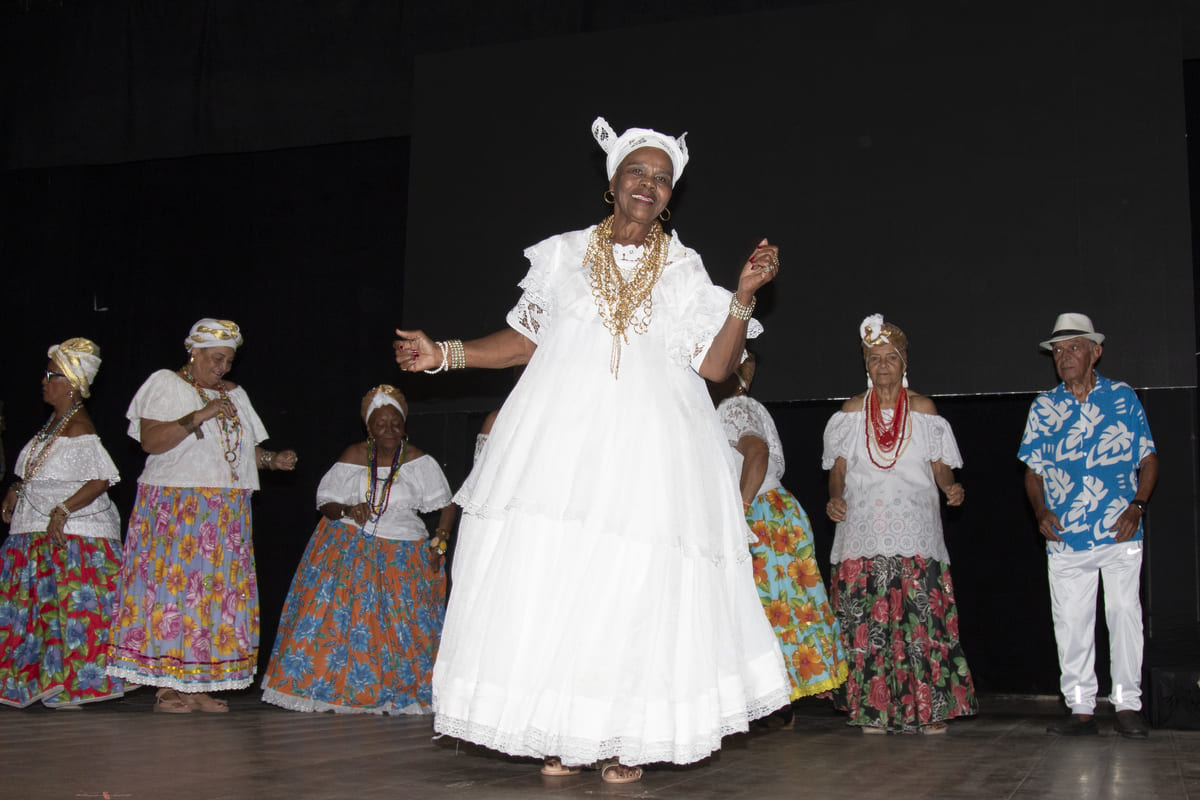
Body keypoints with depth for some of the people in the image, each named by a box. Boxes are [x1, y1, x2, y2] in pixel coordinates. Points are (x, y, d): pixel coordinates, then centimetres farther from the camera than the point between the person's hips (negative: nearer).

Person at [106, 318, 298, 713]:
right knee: (173, 582, -9)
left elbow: (245, 449, 21)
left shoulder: (235, 395, 19)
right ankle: (166, 688, -3)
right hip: (174, 510, -6)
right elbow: (150, 441, -12)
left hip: (227, 515, 6)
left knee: (219, 590, 2)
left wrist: (273, 459, 2)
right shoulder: (165, 384, 1)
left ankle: (199, 685, 7)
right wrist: (199, 416, -18)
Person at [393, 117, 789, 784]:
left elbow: (716, 364, 3)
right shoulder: (565, 254, 12)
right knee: (550, 570, -5)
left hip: (649, 438, -1)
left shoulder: (685, 271, 10)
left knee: (637, 584, -6)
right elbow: (526, 338, 17)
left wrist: (745, 295, -7)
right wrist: (446, 354, 11)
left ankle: (627, 741, 5)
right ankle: (559, 736, 6)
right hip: (562, 430, 1)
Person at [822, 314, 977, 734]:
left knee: (922, 615, -7)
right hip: (864, 531, 1)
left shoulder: (923, 408, 9)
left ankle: (928, 708, 1)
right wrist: (835, 497, -8)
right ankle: (874, 710, 4)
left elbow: (940, 467, 8)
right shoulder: (852, 411, 11)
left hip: (915, 531, -1)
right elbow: (839, 467, 11)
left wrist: (951, 487, -13)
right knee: (867, 619, -4)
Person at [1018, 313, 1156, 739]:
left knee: (1125, 613, -2)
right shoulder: (1043, 407, 9)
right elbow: (1033, 469, 13)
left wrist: (1136, 507, -8)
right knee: (1070, 622, 4)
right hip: (1065, 537, 2)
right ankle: (1081, 709, 12)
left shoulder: (1123, 397, 4)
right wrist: (1040, 511, -4)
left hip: (1119, 533, -2)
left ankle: (1127, 705, 9)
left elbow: (1148, 460, 7)